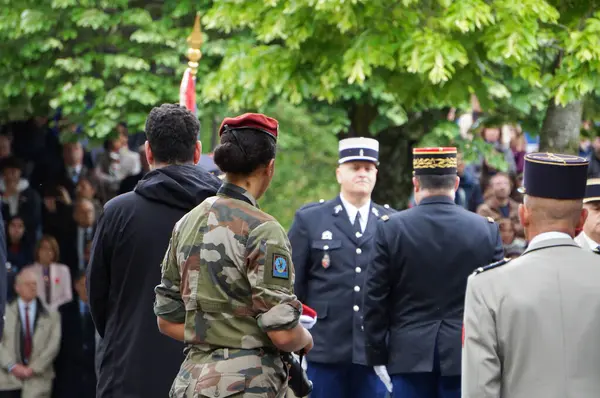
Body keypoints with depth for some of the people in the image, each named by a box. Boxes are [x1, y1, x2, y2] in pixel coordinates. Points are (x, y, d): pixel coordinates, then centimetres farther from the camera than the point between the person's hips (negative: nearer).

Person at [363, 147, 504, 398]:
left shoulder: (391, 228, -4)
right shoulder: (487, 229, -1)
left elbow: (375, 299, -2)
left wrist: (378, 356, 6)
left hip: (409, 356, -1)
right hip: (467, 356, 1)